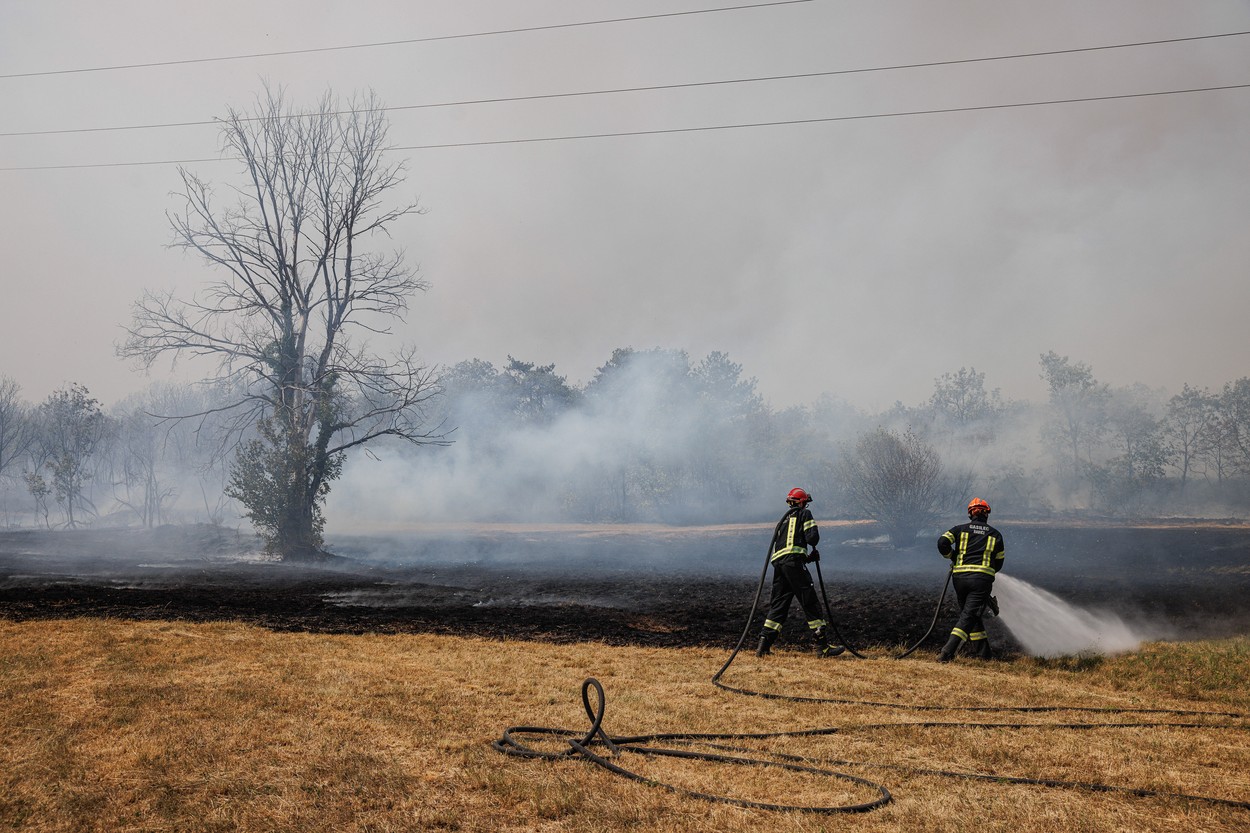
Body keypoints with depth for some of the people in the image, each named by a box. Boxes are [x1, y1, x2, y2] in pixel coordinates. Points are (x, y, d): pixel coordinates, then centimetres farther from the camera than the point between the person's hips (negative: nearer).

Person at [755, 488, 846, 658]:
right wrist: (813, 547, 19)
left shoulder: (783, 520, 31)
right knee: (810, 602, -5)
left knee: (778, 604, 9)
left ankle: (764, 646, 2)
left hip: (777, 561, 7)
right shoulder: (804, 514, 10)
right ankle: (823, 645, -6)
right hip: (794, 562, -7)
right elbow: (812, 537, -5)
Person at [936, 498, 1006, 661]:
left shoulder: (960, 529, 11)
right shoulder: (995, 534, 14)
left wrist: (952, 556, 13)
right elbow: (999, 563, 17)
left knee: (969, 613, 18)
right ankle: (947, 652, -20)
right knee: (969, 616, -6)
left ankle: (983, 651, 24)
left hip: (960, 577, 2)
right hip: (983, 579, -2)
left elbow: (942, 543, -5)